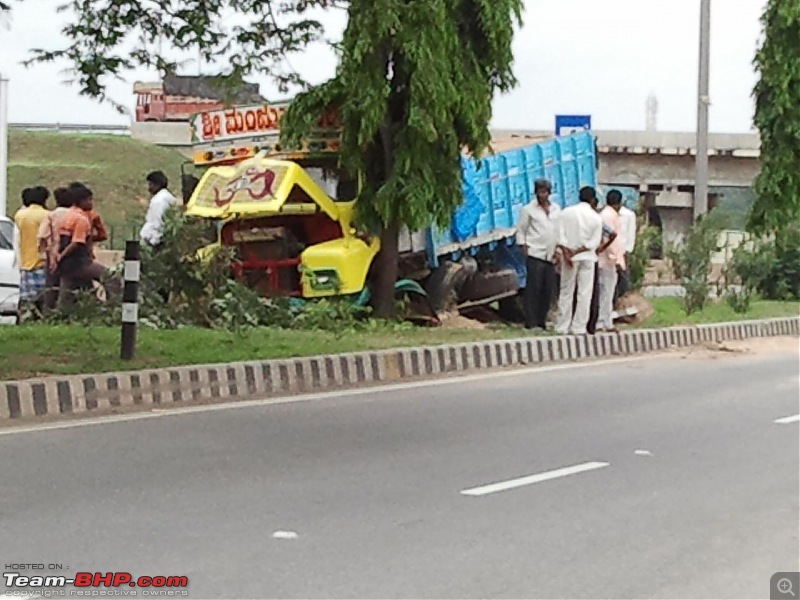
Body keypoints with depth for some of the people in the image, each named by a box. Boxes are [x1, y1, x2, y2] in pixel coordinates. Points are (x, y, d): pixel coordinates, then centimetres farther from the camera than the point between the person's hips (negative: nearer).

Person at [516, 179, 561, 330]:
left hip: (551, 256, 4)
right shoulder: (529, 209, 1)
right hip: (535, 255, -4)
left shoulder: (556, 209, 13)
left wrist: (558, 249, 9)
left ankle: (542, 320, 12)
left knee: (548, 289, 4)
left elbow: (560, 230, 17)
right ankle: (530, 322, -4)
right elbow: (521, 231, 3)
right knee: (533, 288, -6)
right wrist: (524, 248, -6)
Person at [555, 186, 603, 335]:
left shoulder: (566, 212, -3)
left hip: (568, 257, 2)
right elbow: (594, 242, -9)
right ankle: (578, 327, 1)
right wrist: (578, 251, -8)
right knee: (584, 293, 4)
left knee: (566, 292, 9)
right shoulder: (596, 218, -6)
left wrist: (566, 254, -11)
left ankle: (562, 326, 8)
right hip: (587, 258, -2)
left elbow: (561, 236, -8)